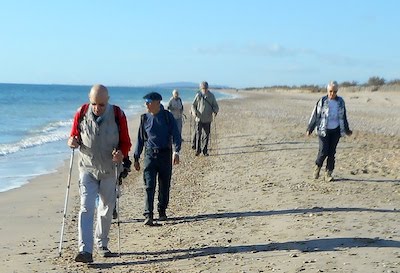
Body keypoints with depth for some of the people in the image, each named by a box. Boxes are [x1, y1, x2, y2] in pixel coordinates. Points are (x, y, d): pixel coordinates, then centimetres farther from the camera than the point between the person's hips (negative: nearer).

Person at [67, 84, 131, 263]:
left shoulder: (118, 115, -10)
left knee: (107, 209, 13)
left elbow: (125, 142, -2)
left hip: (109, 170, 1)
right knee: (86, 208, -13)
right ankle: (85, 251, -17)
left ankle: (102, 244, 34)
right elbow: (74, 136, 7)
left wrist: (121, 153, -24)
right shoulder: (81, 114, -7)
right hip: (87, 169, -1)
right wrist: (72, 142, -17)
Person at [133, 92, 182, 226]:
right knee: (149, 186, -9)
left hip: (165, 155, 0)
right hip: (149, 155, 0)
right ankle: (148, 215, -12)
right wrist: (136, 158, 11)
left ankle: (162, 211, 24)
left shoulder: (167, 116, 1)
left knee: (164, 186, 8)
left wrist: (176, 151, -17)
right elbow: (140, 138, 13)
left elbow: (176, 135, -2)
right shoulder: (144, 118, 6)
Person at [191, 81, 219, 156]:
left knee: (207, 134, 3)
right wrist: (194, 112, -10)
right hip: (199, 118, -1)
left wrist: (215, 111, -11)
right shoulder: (198, 95, 2)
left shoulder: (211, 96, 6)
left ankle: (205, 150, 11)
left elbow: (215, 106, 11)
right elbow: (193, 105, 8)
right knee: (198, 134, -5)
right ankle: (198, 150, 6)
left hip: (208, 119, 1)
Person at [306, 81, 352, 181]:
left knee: (332, 152, 2)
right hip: (324, 130, -3)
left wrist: (347, 130, 24)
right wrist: (310, 129, 0)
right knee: (323, 151, -8)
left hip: (336, 130, 3)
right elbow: (315, 115, 0)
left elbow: (343, 117, 17)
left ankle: (328, 173, 10)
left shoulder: (340, 102, 5)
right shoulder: (322, 101, -5)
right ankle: (317, 167, 19)